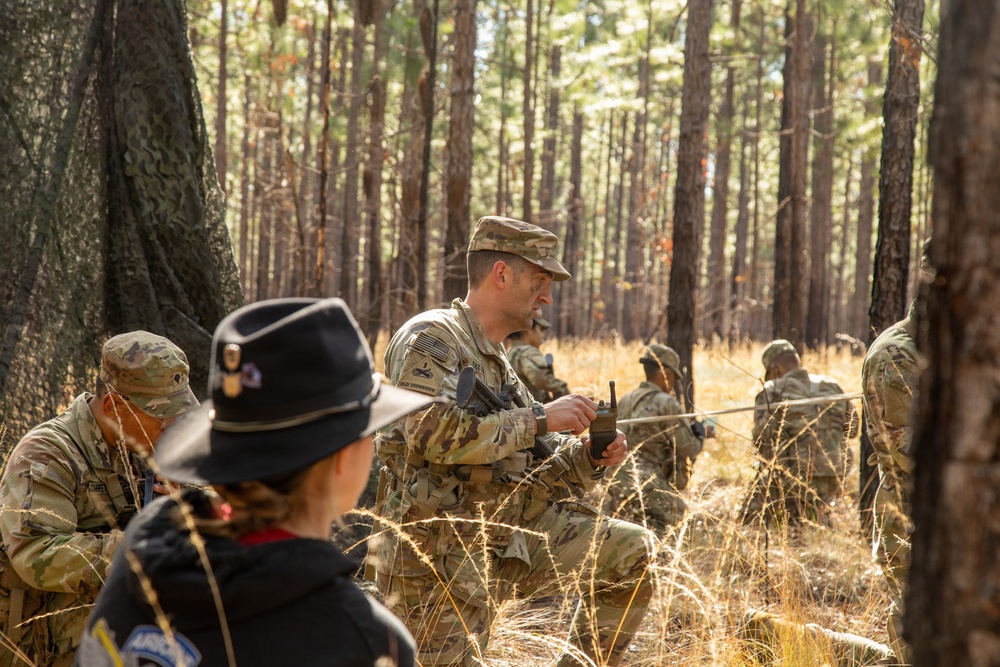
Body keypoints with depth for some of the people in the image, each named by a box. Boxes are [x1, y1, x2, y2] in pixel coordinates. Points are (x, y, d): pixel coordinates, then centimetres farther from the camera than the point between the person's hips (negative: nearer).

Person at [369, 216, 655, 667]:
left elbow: (531, 476, 17)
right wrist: (540, 419, -21)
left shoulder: (498, 364, 17)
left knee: (632, 553, 0)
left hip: (508, 538, 8)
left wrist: (589, 458, -2)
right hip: (440, 557, -8)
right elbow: (433, 431, -26)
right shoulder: (431, 338, -9)